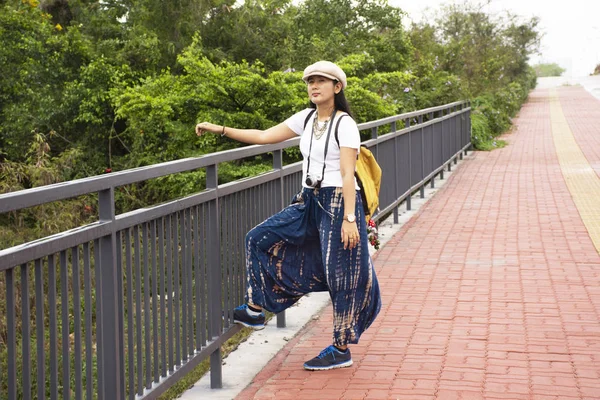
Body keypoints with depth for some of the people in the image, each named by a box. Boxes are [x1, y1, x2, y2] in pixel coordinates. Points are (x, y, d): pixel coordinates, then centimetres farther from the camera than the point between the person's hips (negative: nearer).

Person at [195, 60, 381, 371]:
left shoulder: (345, 124, -11)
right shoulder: (306, 118, 10)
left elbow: (347, 175, -17)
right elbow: (264, 136, 13)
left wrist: (349, 219, -23)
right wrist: (220, 130, 9)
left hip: (337, 203, -8)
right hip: (309, 202, 8)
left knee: (340, 275, 0)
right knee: (260, 239, 5)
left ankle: (341, 350, 11)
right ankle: (255, 310, 14)